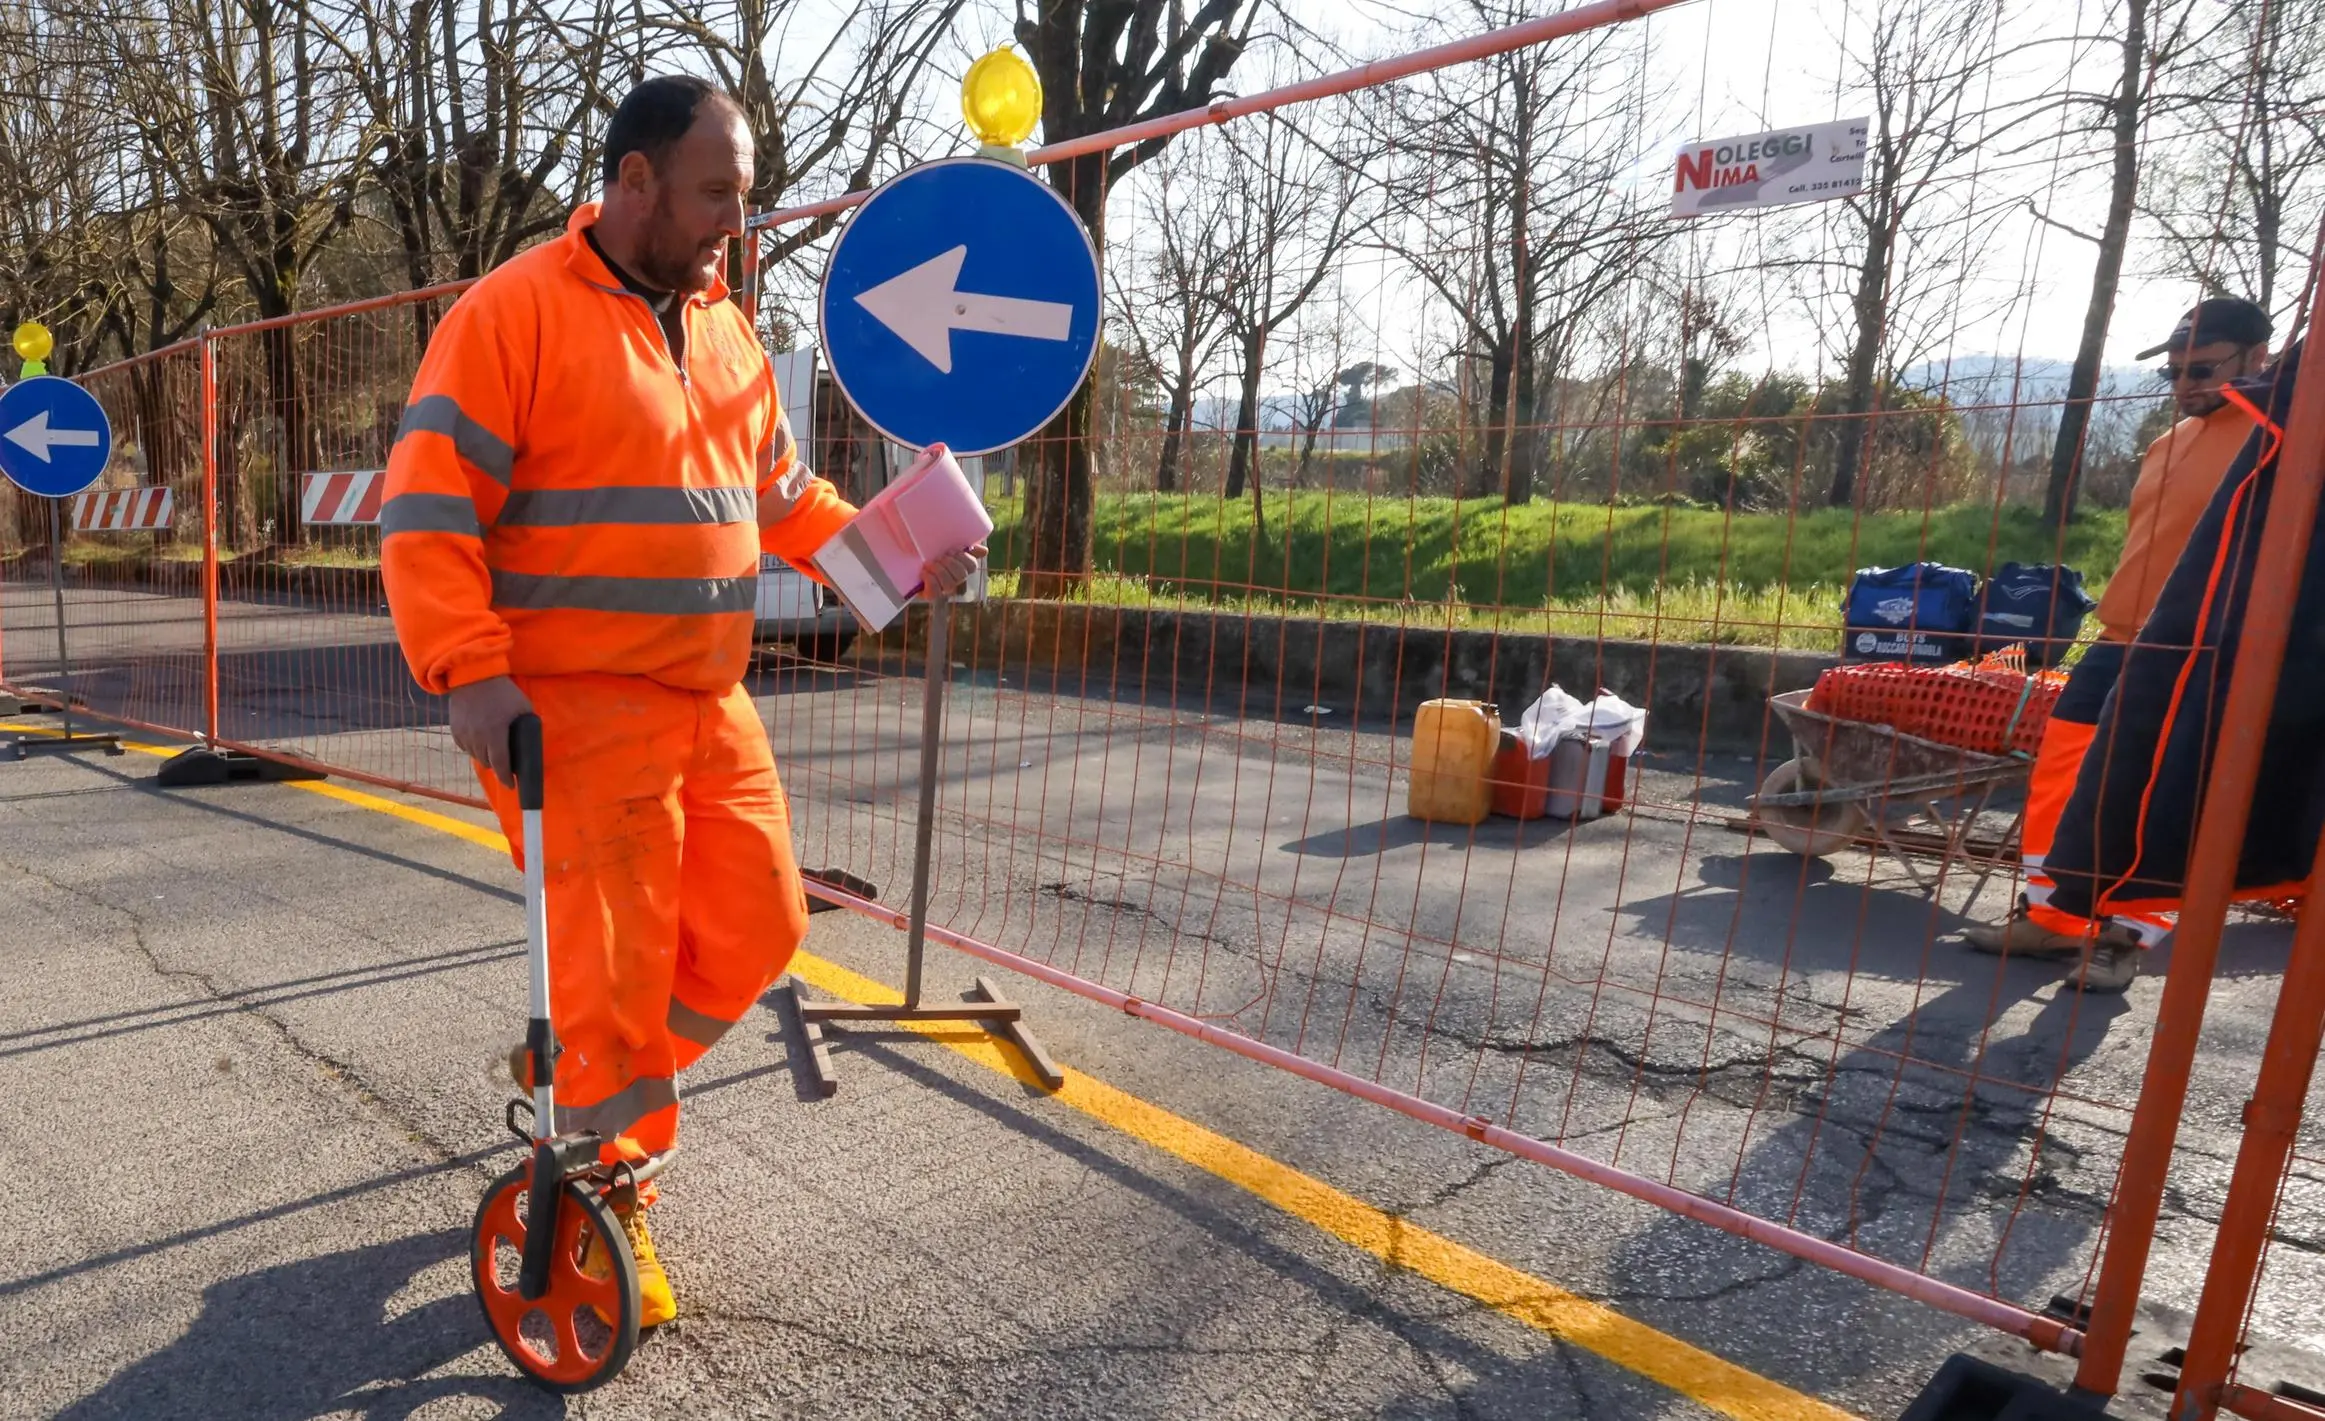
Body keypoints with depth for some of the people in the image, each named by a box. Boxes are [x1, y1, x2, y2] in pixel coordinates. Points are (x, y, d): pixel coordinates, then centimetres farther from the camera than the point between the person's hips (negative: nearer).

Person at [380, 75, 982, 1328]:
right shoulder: (515, 313, -8)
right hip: (574, 710, -7)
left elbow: (782, 495, 21)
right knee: (616, 972, -1)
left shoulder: (725, 331, 14)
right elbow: (426, 511, -12)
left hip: (709, 706, 7)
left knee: (757, 927, 11)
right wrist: (469, 672, -22)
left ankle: (580, 1078, 35)